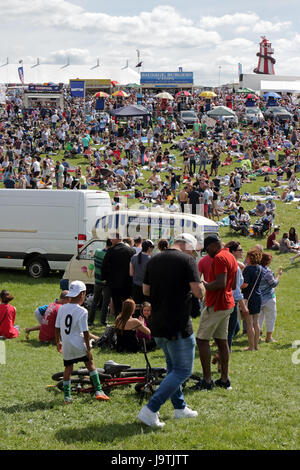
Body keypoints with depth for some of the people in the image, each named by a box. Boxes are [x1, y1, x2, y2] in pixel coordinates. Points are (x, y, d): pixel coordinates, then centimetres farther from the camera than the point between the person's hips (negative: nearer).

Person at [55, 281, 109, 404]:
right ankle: (98, 391, 11)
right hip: (79, 345, -4)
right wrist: (88, 349, -8)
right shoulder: (82, 311, -15)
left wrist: (58, 342, 22)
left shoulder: (62, 308, 1)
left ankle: (67, 396, 15)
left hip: (66, 346, 5)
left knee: (68, 367, 15)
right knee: (90, 363, 12)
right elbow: (85, 333, -14)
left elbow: (57, 328, 8)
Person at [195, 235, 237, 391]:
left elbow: (220, 283, -26)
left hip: (215, 306, -10)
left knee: (202, 339, -6)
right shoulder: (231, 257, 16)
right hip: (227, 304, 10)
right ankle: (224, 379, 15)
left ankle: (207, 380, -8)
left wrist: (203, 285, -13)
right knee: (222, 341, 12)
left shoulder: (219, 258, -16)